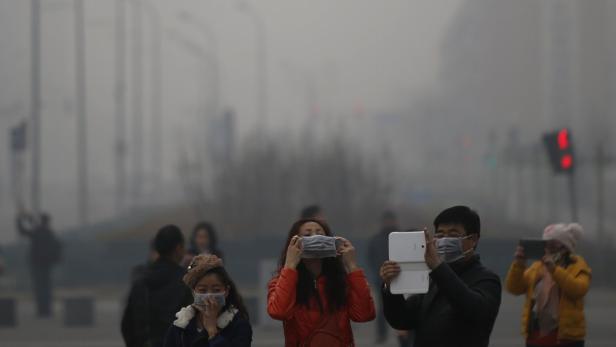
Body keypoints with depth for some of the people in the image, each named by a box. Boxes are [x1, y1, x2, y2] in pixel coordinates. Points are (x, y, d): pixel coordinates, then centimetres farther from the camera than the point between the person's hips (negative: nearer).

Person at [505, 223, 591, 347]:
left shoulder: (578, 267, 1)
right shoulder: (537, 266, 14)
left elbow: (579, 289, -19)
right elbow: (514, 288, 5)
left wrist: (554, 269, -25)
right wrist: (519, 264, -11)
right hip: (536, 335, 5)